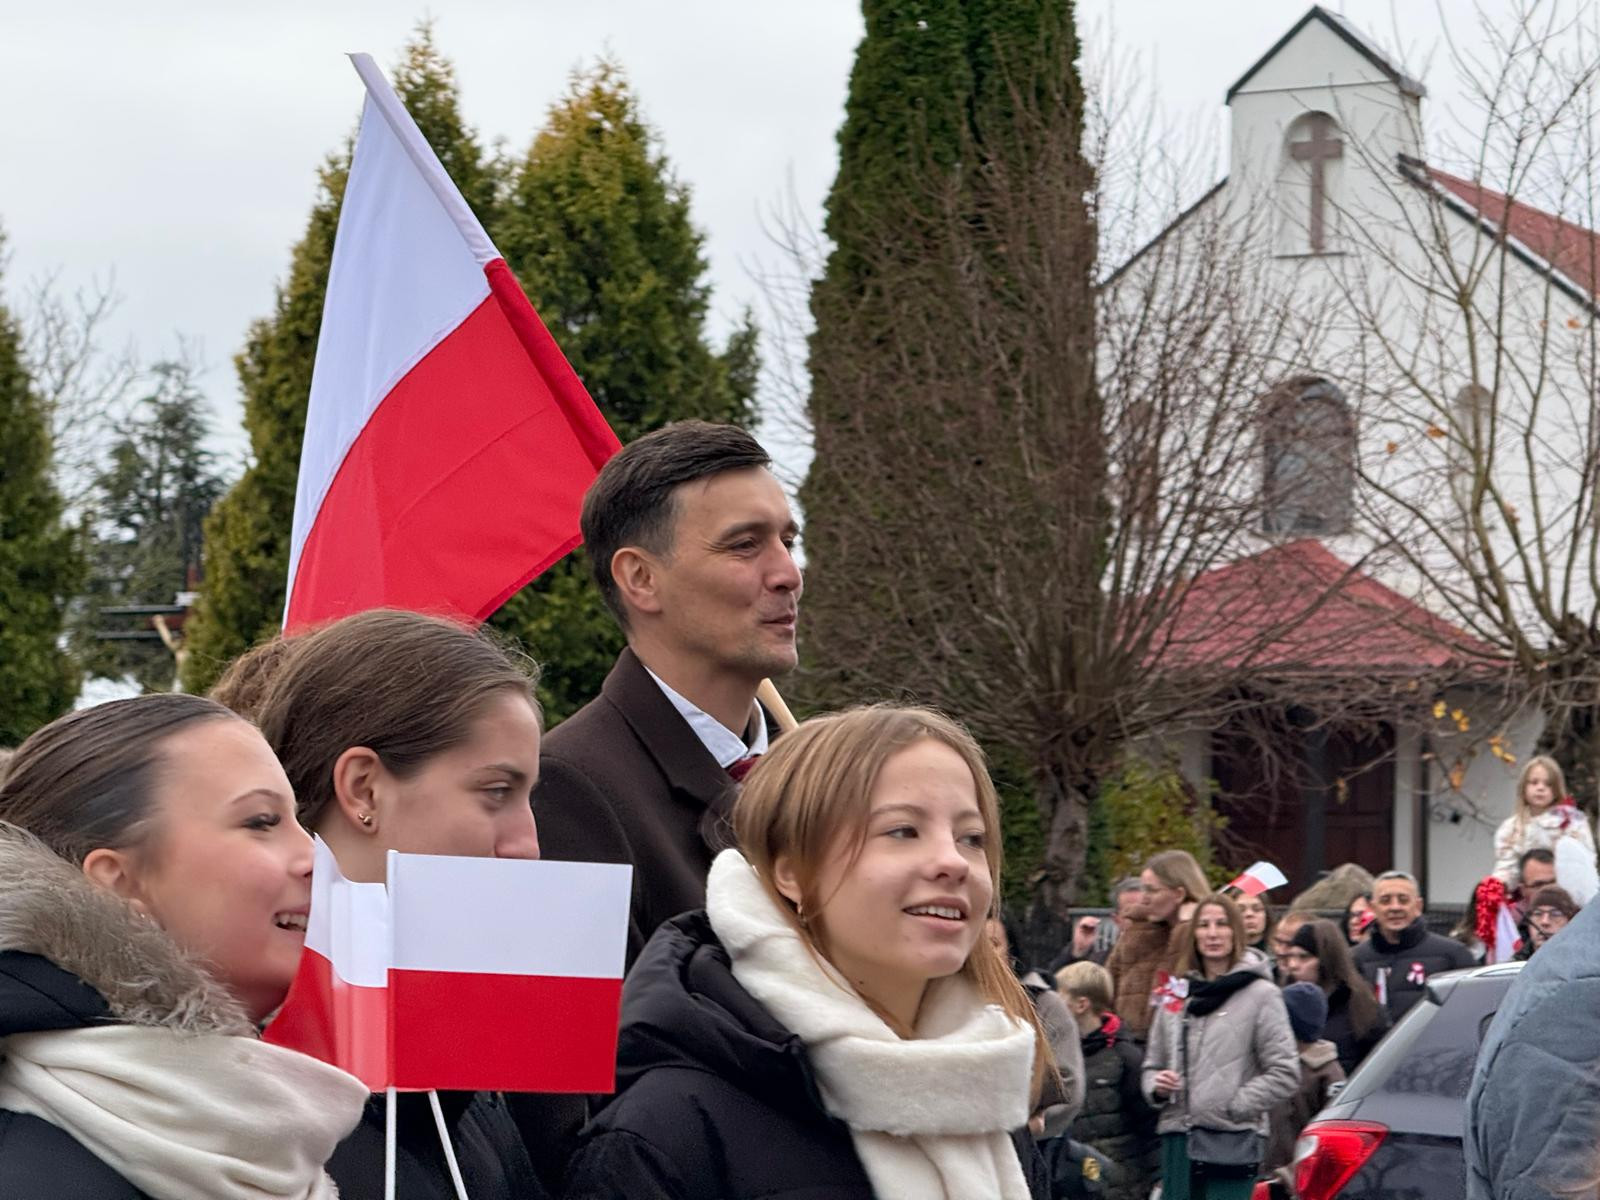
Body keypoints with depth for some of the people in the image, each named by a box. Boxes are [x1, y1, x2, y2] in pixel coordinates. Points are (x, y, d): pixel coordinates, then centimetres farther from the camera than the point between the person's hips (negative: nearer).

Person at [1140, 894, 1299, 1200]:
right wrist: (1157, 1086, -2)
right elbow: (1152, 1064, 20)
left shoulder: (1260, 994, -2)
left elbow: (1285, 1073, -6)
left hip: (1232, 1142, -5)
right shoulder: (1178, 996, 13)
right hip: (1178, 1139, 5)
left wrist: (1234, 1105, -11)